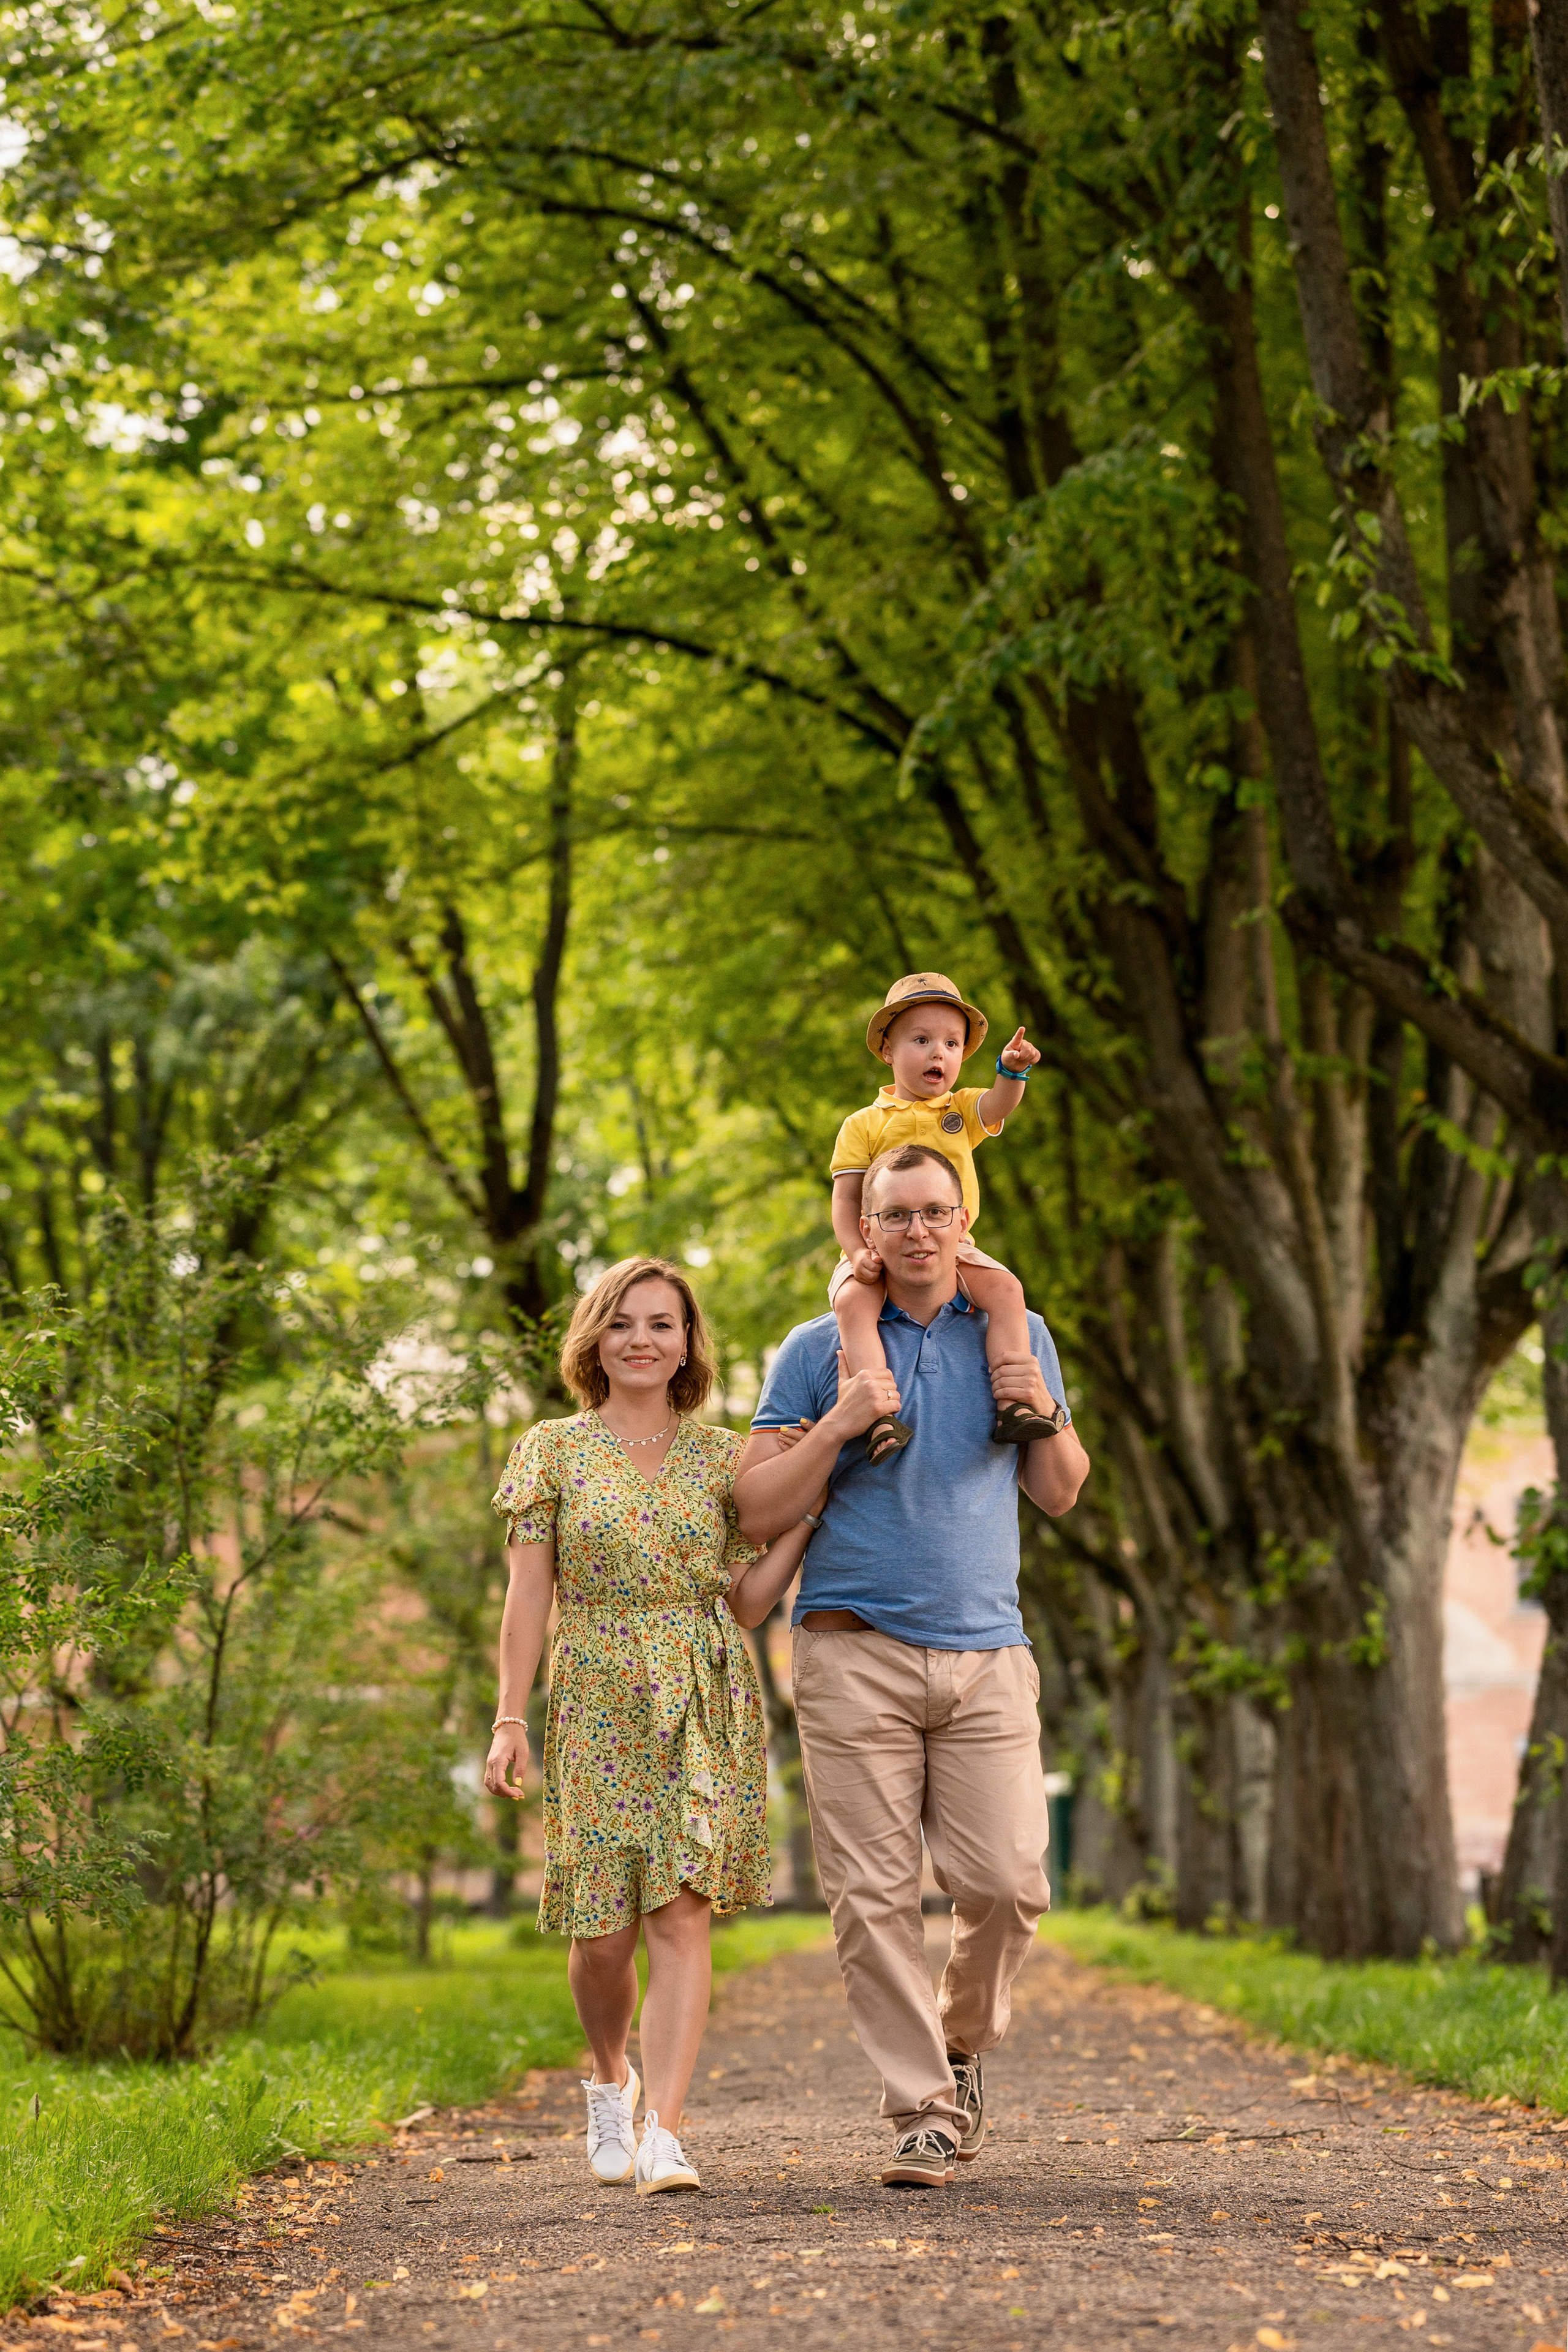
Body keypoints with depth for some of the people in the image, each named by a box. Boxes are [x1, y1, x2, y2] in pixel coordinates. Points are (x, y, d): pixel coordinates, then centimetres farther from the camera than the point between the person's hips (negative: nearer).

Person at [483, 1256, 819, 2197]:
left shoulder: (723, 1456, 9)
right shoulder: (554, 1450, 5)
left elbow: (749, 1600, 6)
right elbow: (530, 1593, 2)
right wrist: (510, 1718, -5)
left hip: (706, 1705, 0)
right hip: (597, 1707, 0)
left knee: (682, 1910, -11)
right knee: (603, 1931, 1)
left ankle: (663, 2131, -14)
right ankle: (612, 2081, 31)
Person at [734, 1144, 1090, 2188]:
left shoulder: (1016, 1335, 14)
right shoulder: (819, 1349, 6)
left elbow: (1062, 1493, 19)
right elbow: (759, 1510, 2)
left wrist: (1046, 1415, -2)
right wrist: (839, 1426, -13)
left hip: (987, 1652, 2)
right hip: (858, 1650, -2)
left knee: (1008, 1882, -7)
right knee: (874, 1894, -6)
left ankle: (962, 2044, 20)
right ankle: (925, 2108, 2)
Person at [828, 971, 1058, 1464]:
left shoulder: (962, 1109, 13)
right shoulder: (864, 1125, 7)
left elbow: (999, 1105, -10)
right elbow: (846, 1197, 2)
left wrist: (1011, 1069, -34)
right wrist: (856, 1252, -15)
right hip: (881, 1251, -2)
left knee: (1006, 1289, -23)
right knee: (853, 1302, -32)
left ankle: (1012, 1406, -25)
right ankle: (881, 1418, -41)